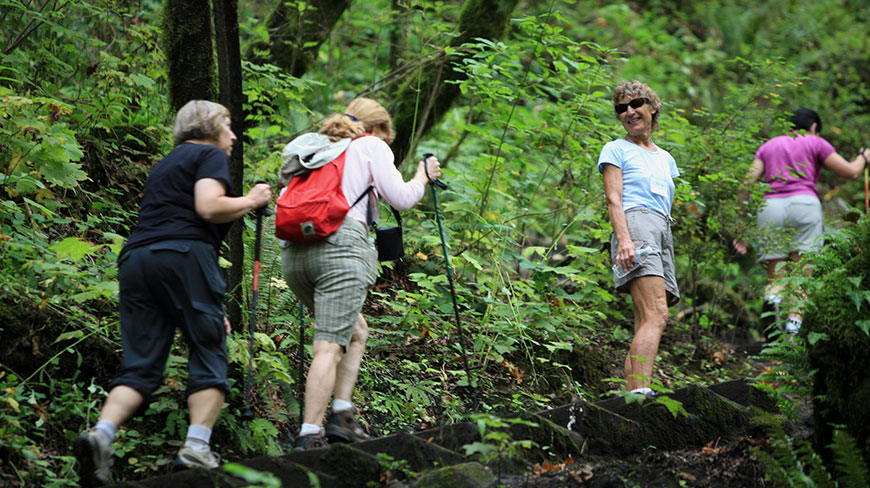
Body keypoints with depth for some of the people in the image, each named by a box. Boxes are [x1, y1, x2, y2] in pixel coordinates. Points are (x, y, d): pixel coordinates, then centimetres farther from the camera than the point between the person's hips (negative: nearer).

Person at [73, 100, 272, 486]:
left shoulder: (166, 165, 33)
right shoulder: (210, 155, 8)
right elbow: (208, 207, -11)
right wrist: (251, 201, 8)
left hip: (135, 258, 7)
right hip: (183, 253, -7)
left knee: (141, 365, 2)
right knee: (210, 354, -1)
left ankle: (102, 433, -20)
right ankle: (196, 447, -12)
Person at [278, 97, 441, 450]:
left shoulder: (315, 147, 26)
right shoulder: (371, 146, 10)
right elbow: (401, 199, 4)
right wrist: (423, 175, 22)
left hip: (293, 250, 7)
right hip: (340, 247, -7)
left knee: (356, 332, 21)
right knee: (329, 346, -10)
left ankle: (342, 415, 12)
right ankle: (309, 435, -18)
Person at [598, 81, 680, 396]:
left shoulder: (665, 159, 29)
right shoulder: (616, 150, 11)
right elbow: (614, 199, -2)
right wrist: (623, 238, -18)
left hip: (664, 233, 7)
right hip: (635, 224, -7)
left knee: (646, 324, -4)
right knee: (656, 316, -25)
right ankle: (641, 390, -37)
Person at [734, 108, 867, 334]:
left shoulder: (768, 146, 23)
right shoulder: (815, 143, 15)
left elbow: (748, 183, 11)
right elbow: (851, 172, 12)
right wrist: (863, 156, 34)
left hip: (770, 207, 3)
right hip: (804, 204, -3)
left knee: (775, 279, 4)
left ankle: (772, 298, -31)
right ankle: (793, 323, -22)